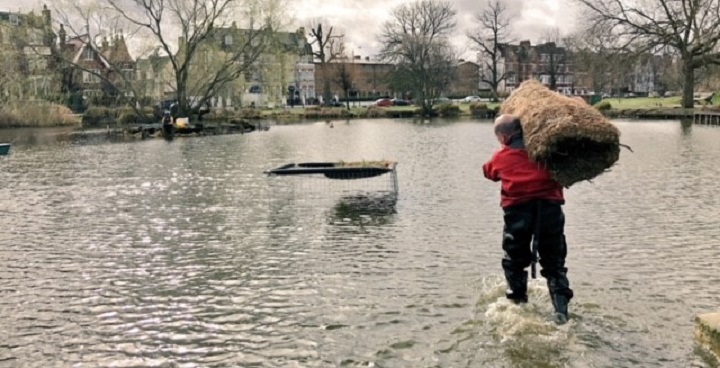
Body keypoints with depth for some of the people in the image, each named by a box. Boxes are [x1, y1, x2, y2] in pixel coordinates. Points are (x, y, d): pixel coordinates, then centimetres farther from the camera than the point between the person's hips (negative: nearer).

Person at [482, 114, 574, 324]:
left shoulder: (501, 157, 6)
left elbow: (488, 171, 26)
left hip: (517, 209, -1)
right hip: (549, 207, 2)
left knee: (515, 261, 18)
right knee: (554, 263, 12)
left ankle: (518, 303, 23)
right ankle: (561, 310, 1)